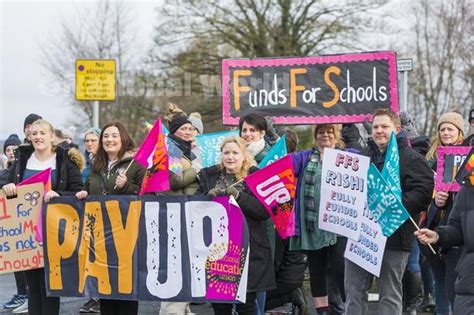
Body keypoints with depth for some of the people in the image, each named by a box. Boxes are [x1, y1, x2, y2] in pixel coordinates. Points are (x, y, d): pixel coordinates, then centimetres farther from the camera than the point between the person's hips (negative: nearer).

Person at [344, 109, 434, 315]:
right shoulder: (363, 156, 18)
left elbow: (422, 193, -14)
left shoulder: (411, 159, -2)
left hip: (393, 235, -6)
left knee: (390, 294, 2)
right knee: (354, 290, 8)